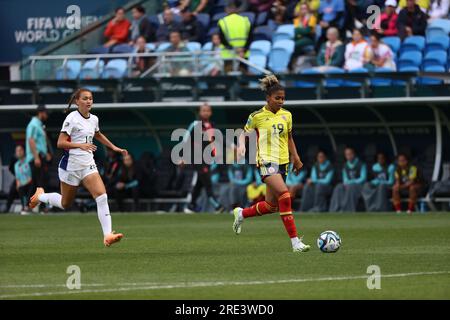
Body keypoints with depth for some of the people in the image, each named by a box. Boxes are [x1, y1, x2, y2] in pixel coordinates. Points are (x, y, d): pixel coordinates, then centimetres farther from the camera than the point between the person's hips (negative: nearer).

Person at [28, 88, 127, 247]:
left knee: (102, 196, -16)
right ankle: (40, 196, 40)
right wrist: (80, 145, -28)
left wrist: (114, 148, 29)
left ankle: (107, 235, -21)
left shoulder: (94, 119, 8)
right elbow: (60, 143, -17)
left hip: (88, 165, 5)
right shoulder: (72, 118, -13)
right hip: (71, 166, -5)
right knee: (65, 204, 10)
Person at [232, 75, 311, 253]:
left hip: (283, 162, 7)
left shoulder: (286, 115, 9)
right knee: (284, 196, -25)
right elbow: (244, 133, 6)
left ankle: (241, 214, 39)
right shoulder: (257, 116, -5)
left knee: (271, 206, 10)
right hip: (266, 161, -7)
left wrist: (295, 158, 17)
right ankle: (295, 241, -25)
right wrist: (241, 145, -14)